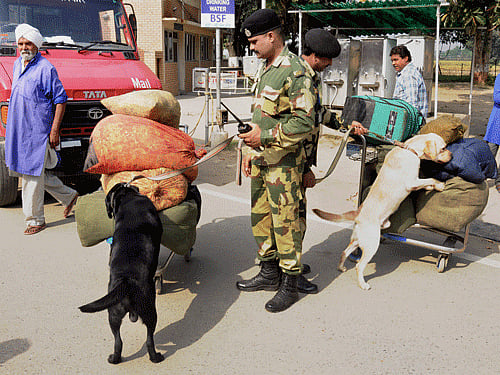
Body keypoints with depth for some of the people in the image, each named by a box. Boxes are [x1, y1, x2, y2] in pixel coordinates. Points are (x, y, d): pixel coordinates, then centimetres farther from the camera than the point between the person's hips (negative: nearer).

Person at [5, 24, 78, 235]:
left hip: (37, 130, -8)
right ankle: (68, 196, 30)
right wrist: (12, 125, 22)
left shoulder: (46, 68, -10)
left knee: (32, 173, -4)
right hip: (17, 130, 8)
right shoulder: (17, 65, 14)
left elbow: (60, 100, -11)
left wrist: (54, 130, -17)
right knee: (34, 173, 13)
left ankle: (35, 220, 8)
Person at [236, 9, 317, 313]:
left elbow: (304, 122, -20)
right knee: (261, 217, 16)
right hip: (262, 160, 10)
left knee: (285, 222, -2)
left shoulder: (294, 72, -16)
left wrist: (266, 135, -21)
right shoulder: (266, 70, 15)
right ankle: (269, 273, 31)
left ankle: (290, 284, 10)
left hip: (284, 163, -10)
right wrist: (252, 151, 21)